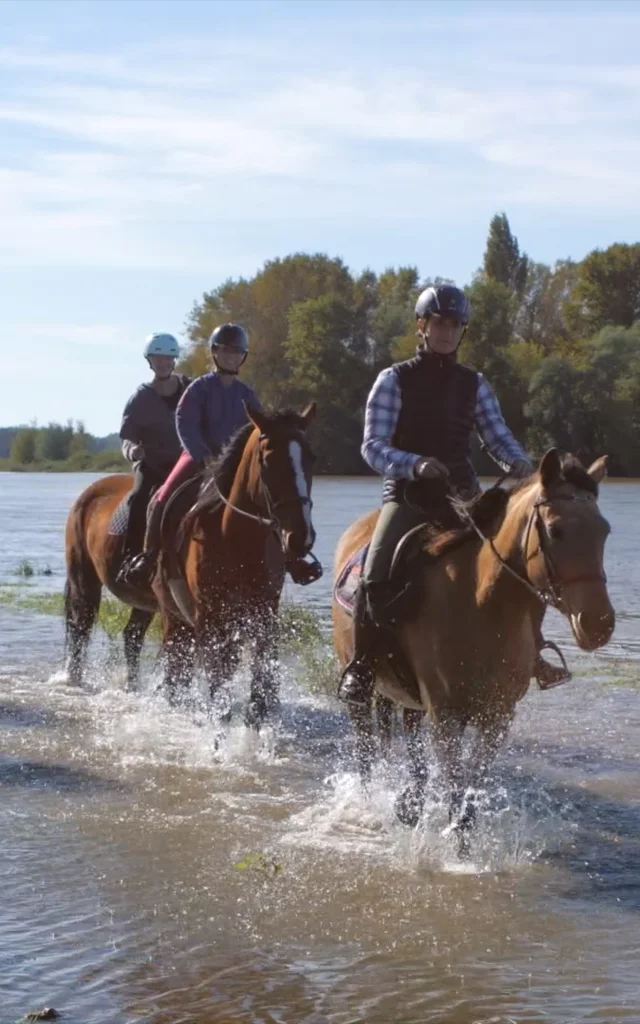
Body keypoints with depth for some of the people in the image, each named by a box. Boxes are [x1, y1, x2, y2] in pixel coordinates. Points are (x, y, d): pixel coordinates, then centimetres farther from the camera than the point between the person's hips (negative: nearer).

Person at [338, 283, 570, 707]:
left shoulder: (474, 384, 12)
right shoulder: (395, 380, 0)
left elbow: (498, 437, 9)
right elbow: (373, 447, -8)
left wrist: (520, 463, -15)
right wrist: (415, 465, -28)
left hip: (463, 497, 4)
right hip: (407, 495, -4)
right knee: (376, 578, -25)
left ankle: (530, 652, 4)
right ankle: (360, 667, -8)